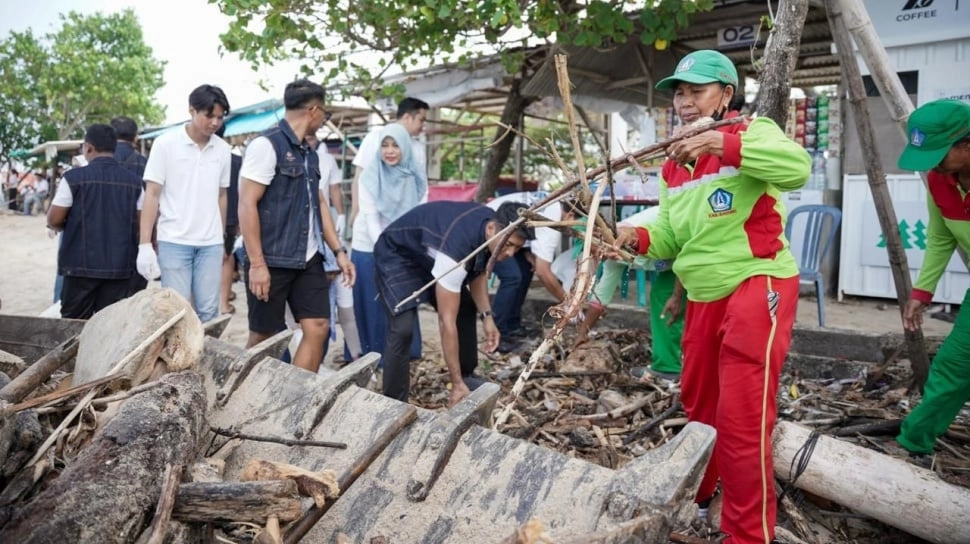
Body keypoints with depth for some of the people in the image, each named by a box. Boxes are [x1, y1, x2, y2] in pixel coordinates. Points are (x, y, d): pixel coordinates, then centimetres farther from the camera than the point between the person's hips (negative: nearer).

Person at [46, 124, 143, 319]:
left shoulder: (74, 178, -6)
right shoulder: (134, 181, 3)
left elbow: (54, 220, -3)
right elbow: (140, 224, 6)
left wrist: (70, 225, 17)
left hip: (82, 265, -2)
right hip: (120, 266, 3)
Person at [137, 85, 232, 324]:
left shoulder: (223, 150, 6)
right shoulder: (165, 144, -4)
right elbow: (152, 195, -5)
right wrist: (145, 244, -10)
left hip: (211, 243, 3)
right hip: (174, 241, -3)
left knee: (208, 311, 5)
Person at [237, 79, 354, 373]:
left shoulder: (309, 153, 13)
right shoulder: (266, 145, -11)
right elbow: (247, 205, -15)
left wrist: (339, 251, 14)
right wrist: (257, 264, -19)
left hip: (308, 260, 7)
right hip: (272, 262, -7)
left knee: (318, 328, 2)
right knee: (263, 337, 4)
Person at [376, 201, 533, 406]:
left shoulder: (492, 223, -17)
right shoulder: (456, 247, -42)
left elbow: (477, 270, 3)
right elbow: (447, 322, -38)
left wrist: (486, 316, -9)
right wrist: (457, 384, -34)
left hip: (430, 254, 8)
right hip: (396, 255, -8)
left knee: (465, 308, 11)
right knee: (403, 330, -24)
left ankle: (467, 376, 30)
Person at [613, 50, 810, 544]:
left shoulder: (751, 131, -8)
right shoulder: (674, 163, 12)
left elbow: (798, 167, -30)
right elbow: (673, 236, 12)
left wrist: (721, 143, -39)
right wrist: (641, 238, -9)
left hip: (757, 283, -7)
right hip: (704, 294, 8)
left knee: (740, 417, -9)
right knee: (697, 401, 21)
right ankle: (695, 493, 45)